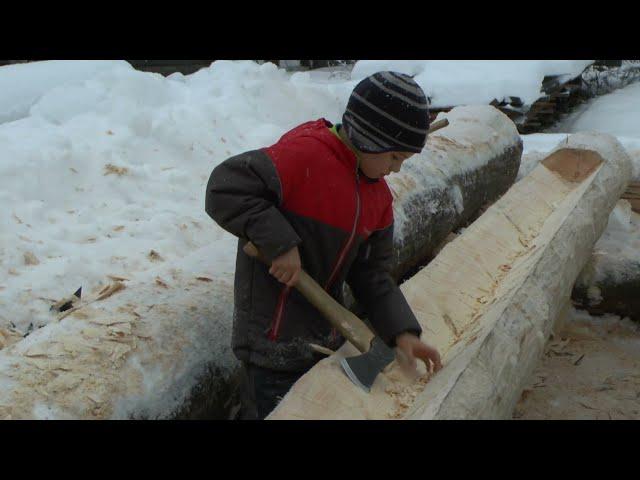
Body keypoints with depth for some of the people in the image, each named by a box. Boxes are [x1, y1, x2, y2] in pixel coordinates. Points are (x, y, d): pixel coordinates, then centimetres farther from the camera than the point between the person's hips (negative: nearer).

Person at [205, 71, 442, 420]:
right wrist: (279, 242, -28)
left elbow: (372, 272, 7)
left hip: (328, 336, 8)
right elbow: (224, 190, -24)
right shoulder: (305, 153, -20)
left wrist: (401, 330, -4)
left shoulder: (378, 195, 6)